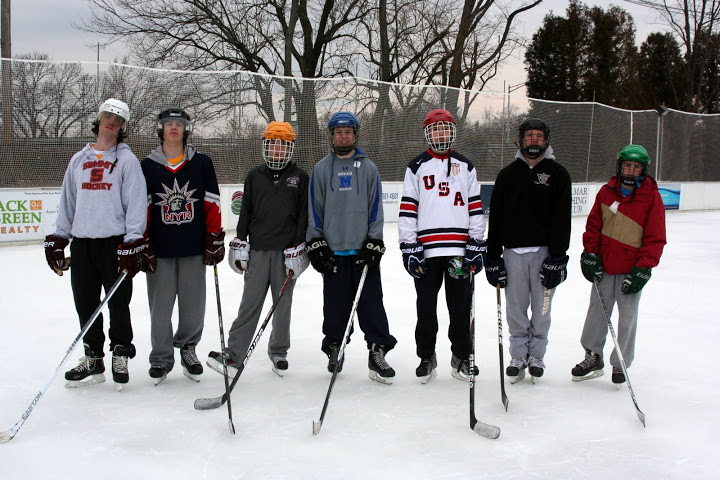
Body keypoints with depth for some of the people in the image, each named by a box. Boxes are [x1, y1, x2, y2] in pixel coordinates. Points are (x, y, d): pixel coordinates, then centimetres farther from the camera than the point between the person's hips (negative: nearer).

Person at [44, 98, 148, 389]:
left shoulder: (126, 160, 0)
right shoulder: (79, 160, 15)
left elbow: (136, 203, -7)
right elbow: (68, 201, 18)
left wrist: (133, 242, -14)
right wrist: (58, 239, 12)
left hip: (115, 242, -4)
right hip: (81, 242, 5)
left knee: (118, 303, 1)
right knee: (85, 303, 8)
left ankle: (120, 356, 15)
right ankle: (93, 359, 18)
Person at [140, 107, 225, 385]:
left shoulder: (202, 163, 6)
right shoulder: (147, 166, 6)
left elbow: (212, 203, 6)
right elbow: (141, 207, 5)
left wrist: (215, 239, 1)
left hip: (194, 248, 0)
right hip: (159, 248, 0)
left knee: (193, 308, 3)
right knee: (160, 308, 3)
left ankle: (187, 346, 26)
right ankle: (161, 358, 19)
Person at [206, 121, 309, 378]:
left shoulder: (299, 177, 3)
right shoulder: (254, 176, 9)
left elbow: (304, 215, 0)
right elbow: (245, 211, 10)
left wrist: (297, 248, -6)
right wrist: (239, 244, 4)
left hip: (287, 250, -1)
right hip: (258, 250, 1)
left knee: (283, 305, 7)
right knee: (249, 304, 0)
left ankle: (278, 352, 21)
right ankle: (233, 354, 2)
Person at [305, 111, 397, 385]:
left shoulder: (368, 168, 8)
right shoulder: (321, 169, 8)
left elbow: (376, 208, 6)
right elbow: (314, 209, 8)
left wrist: (374, 243, -3)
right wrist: (315, 244, 0)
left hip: (363, 249, 0)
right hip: (333, 250, 0)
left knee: (371, 302, -3)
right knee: (335, 304, 5)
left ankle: (377, 352, 0)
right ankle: (334, 348, 20)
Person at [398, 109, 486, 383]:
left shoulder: (466, 167, 13)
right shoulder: (417, 167, 7)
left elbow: (475, 206, 10)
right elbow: (407, 208, 3)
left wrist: (477, 244, 3)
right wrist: (408, 246, -4)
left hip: (459, 248, 1)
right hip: (426, 248, -1)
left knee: (460, 306, 6)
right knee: (426, 306, 5)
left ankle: (461, 357, 18)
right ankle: (426, 357, 18)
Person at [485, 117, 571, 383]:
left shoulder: (557, 174, 4)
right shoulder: (507, 175, 9)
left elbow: (562, 219, -3)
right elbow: (495, 217, 8)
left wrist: (558, 257, -10)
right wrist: (492, 257, 3)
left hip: (545, 251, -1)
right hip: (513, 251, 2)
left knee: (541, 308, 5)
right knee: (515, 309, 4)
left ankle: (536, 355, 19)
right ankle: (518, 356, 16)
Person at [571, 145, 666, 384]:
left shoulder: (652, 197, -6)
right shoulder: (607, 192, 3)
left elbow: (655, 239, -6)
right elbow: (593, 225, 10)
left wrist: (642, 270, -12)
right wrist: (590, 254, -1)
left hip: (631, 270, -3)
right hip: (604, 266, 3)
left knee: (627, 317, 5)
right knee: (597, 311, 10)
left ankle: (620, 365, 17)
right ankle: (593, 358, 24)